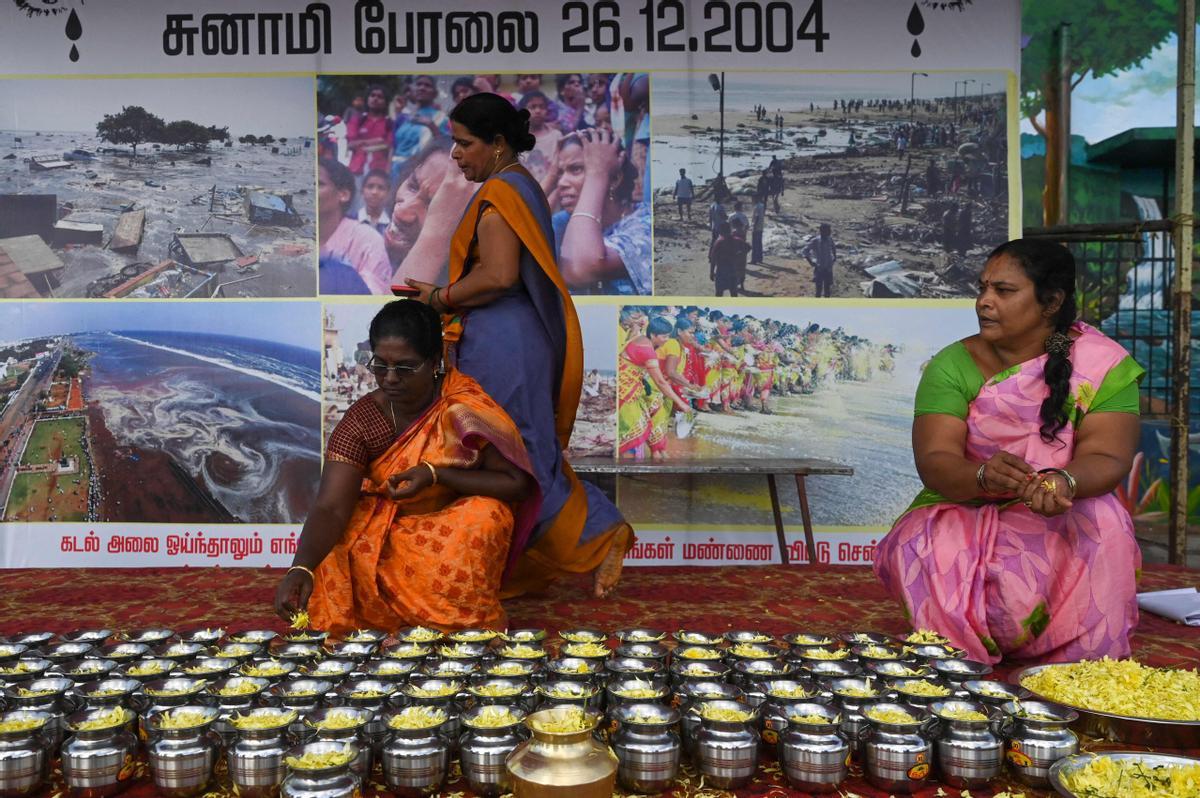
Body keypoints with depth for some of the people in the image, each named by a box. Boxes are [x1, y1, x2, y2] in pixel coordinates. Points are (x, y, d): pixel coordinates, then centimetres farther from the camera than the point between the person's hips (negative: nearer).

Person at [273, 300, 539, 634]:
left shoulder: (467, 407, -16)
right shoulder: (362, 420, -13)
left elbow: (517, 484, -16)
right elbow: (330, 508, -22)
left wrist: (437, 475, -27)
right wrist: (301, 568, -41)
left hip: (458, 531, -1)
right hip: (384, 531, 2)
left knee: (485, 519, -31)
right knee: (333, 562, -26)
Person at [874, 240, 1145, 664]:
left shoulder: (1102, 363, -5)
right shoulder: (953, 365, -5)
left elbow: (1108, 458, -16)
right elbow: (934, 461, -16)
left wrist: (1065, 481, -41)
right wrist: (983, 477, -40)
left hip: (1060, 520, 1)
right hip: (963, 514, 0)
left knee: (1102, 522, -31)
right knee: (925, 547, -32)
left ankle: (1083, 674, -10)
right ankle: (966, 665, -4)